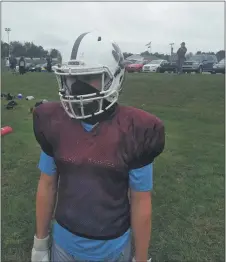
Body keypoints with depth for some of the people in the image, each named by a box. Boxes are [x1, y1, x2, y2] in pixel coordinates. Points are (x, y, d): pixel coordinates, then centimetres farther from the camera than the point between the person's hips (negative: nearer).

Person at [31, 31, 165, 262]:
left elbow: (140, 202, -11)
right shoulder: (55, 124, -11)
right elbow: (47, 185, -1)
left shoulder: (134, 132, -20)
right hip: (64, 243, 2)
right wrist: (40, 242, 6)